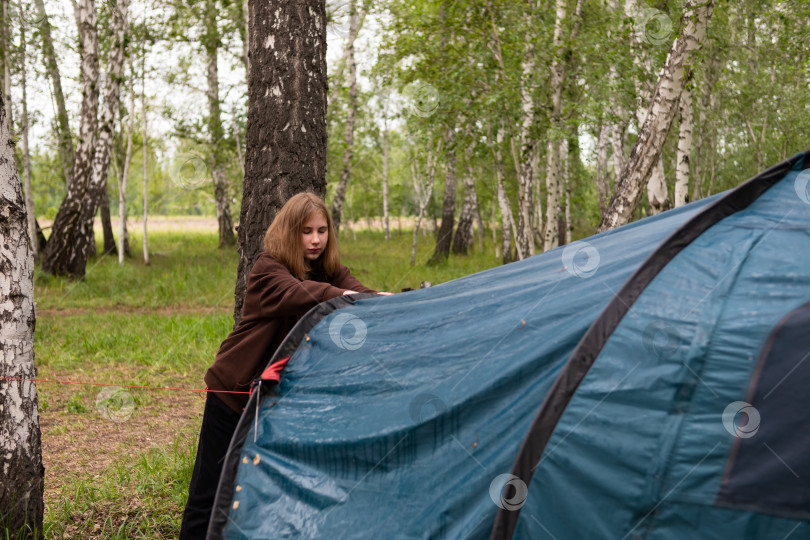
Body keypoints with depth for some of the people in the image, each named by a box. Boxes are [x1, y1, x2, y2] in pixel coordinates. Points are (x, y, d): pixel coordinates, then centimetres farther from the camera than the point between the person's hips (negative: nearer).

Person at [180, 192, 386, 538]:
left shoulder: (329, 272, 2)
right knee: (211, 491, 0)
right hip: (234, 391, -5)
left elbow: (354, 289, -18)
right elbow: (294, 294, -38)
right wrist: (339, 296, -55)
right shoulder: (268, 269, -16)